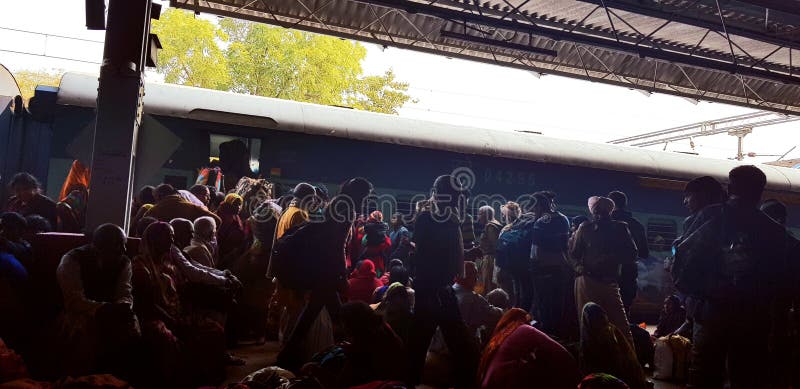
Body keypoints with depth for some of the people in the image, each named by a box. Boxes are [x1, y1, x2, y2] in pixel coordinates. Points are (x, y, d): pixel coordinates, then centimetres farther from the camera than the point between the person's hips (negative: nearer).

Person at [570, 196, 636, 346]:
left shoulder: (620, 228, 7)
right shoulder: (585, 228, 8)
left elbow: (632, 254, 5)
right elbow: (573, 252, 13)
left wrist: (612, 258, -9)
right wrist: (578, 266, -4)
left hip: (609, 282, 0)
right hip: (587, 281, 0)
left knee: (620, 325, -4)